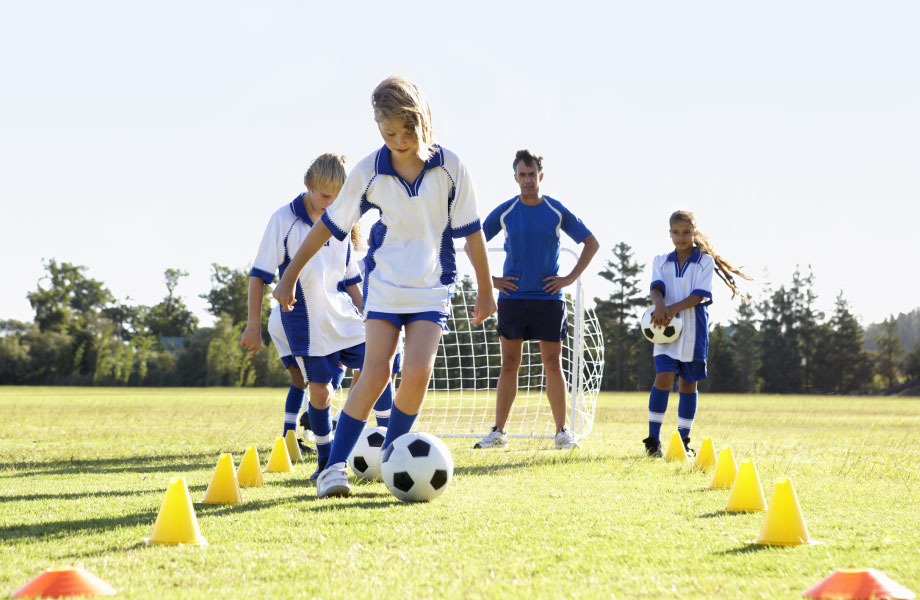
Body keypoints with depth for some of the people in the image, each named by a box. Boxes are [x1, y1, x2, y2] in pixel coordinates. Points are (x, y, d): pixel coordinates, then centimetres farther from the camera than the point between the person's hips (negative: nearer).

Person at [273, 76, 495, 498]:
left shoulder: (449, 167, -8)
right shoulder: (368, 172, -8)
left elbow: (470, 230, 1)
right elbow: (330, 224, 2)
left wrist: (485, 289, 6)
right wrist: (290, 275, 5)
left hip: (432, 288, 0)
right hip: (384, 284, 0)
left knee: (417, 371, -16)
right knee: (377, 372, -14)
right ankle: (335, 466, -9)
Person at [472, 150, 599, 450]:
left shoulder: (557, 211, 1)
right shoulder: (504, 212, 2)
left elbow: (591, 243, 9)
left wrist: (571, 278, 0)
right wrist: (489, 279, 1)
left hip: (549, 299, 0)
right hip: (512, 298, 0)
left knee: (553, 365, 1)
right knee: (509, 365, 2)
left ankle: (562, 432, 7)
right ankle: (498, 432, 6)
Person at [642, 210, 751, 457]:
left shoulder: (705, 261, 1)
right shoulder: (661, 261, 10)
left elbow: (700, 295, -10)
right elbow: (656, 287, -5)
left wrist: (673, 309, -23)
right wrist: (659, 303, -29)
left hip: (693, 331, 0)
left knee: (688, 383, 5)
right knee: (663, 377, -13)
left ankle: (683, 441, 15)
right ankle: (653, 440, -11)